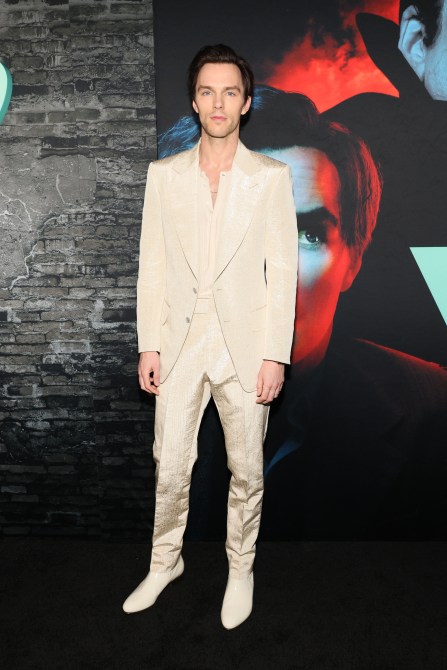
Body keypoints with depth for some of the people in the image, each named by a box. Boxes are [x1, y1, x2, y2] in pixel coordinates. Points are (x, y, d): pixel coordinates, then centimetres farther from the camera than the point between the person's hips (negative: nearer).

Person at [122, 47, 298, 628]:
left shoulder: (272, 176, -2)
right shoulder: (164, 174, 4)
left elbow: (283, 270, -4)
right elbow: (152, 266, 4)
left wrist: (275, 355, -9)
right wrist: (149, 345, 0)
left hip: (245, 346, -1)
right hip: (181, 343, 2)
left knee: (246, 470, 12)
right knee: (169, 466, 12)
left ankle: (241, 568, 36)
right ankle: (165, 562, 37)